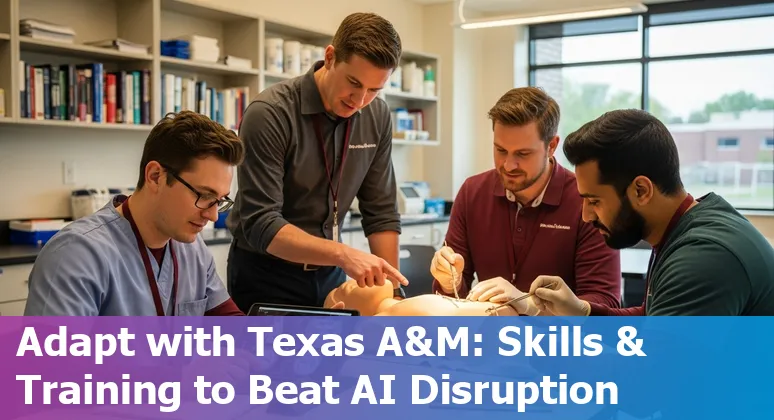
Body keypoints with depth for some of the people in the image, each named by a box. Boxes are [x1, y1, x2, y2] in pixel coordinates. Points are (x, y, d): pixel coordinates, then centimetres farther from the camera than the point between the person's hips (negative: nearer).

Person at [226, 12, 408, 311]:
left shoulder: (377, 116, -5)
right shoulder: (270, 114, -22)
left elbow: (381, 211, 1)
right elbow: (260, 224, -26)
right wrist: (343, 254, -37)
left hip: (328, 274, 5)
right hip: (265, 275, -5)